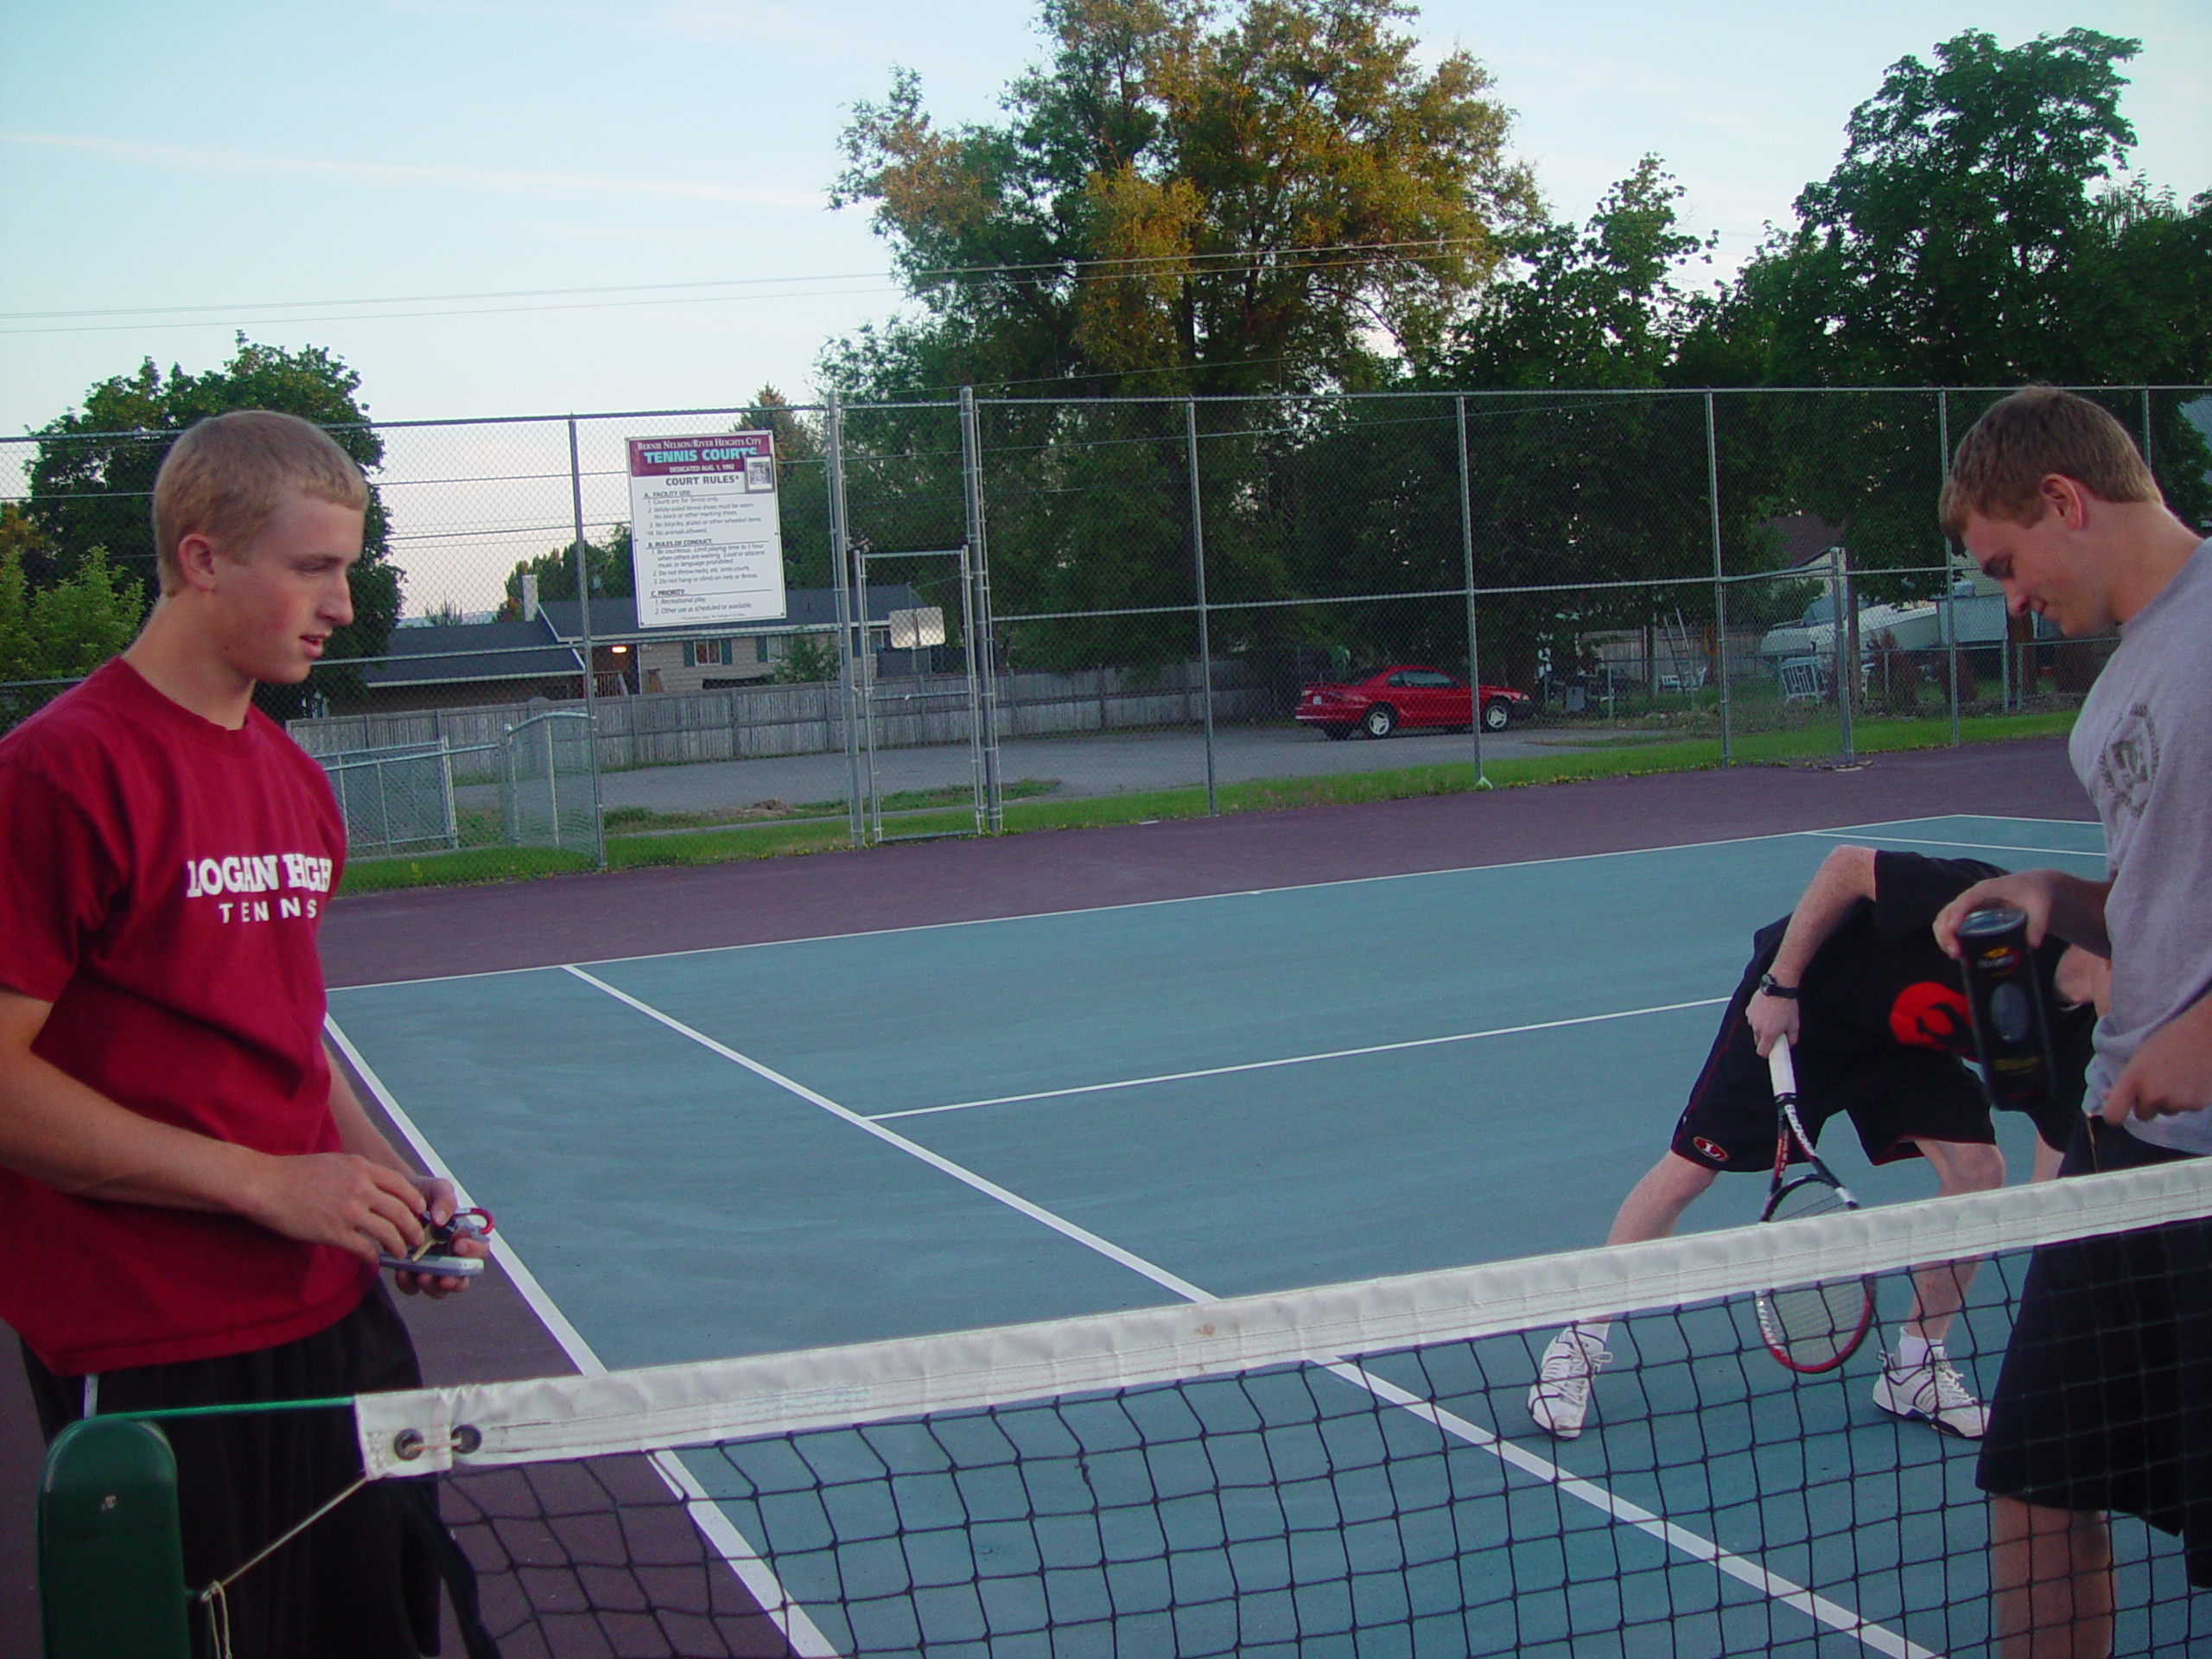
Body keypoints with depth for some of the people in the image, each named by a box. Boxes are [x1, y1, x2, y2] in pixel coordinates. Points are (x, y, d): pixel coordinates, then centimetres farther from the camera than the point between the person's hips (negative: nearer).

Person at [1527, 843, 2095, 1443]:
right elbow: (1847, 865, -26)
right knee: (1690, 1165, -6)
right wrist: (1779, 985, -24)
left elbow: (2060, 1155, -11)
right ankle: (1581, 1339, 12)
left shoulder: (2065, 1029, -16)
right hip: (1800, 1002, -5)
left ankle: (1913, 1368, 7)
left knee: (1978, 1170, -12)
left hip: (1901, 1038, 5)